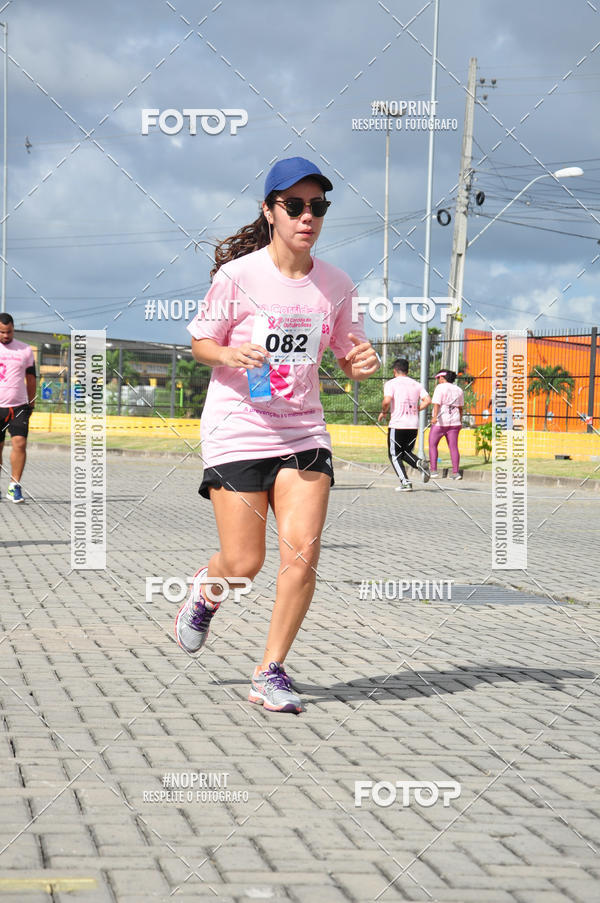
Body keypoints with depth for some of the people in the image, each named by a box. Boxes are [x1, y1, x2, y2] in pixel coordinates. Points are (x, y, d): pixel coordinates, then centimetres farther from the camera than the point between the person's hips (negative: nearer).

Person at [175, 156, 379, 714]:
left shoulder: (335, 284, 2)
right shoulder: (237, 275, -8)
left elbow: (346, 354, 14)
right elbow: (200, 343, 1)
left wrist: (361, 363, -9)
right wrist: (230, 355, -21)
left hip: (303, 432, 3)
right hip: (237, 431, -3)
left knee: (302, 551, -11)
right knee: (244, 565, -4)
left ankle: (270, 673, 4)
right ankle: (205, 592, 35)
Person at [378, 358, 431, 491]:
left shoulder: (391, 383, -2)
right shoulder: (416, 384, 12)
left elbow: (387, 401, -17)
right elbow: (427, 401, 1)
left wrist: (384, 412, 2)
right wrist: (415, 410, 14)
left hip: (397, 425, -5)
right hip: (414, 425, 5)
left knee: (395, 456, 8)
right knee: (406, 452, 20)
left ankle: (405, 482, -7)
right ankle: (420, 463, -11)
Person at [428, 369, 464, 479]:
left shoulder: (440, 388, -6)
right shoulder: (458, 390, 12)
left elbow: (437, 404, -19)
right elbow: (460, 408, 16)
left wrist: (434, 417, -30)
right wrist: (460, 421, 25)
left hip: (440, 422, -5)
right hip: (454, 422, 5)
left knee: (432, 445, 7)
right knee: (453, 447, 5)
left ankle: (433, 470, 0)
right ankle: (456, 472, -2)